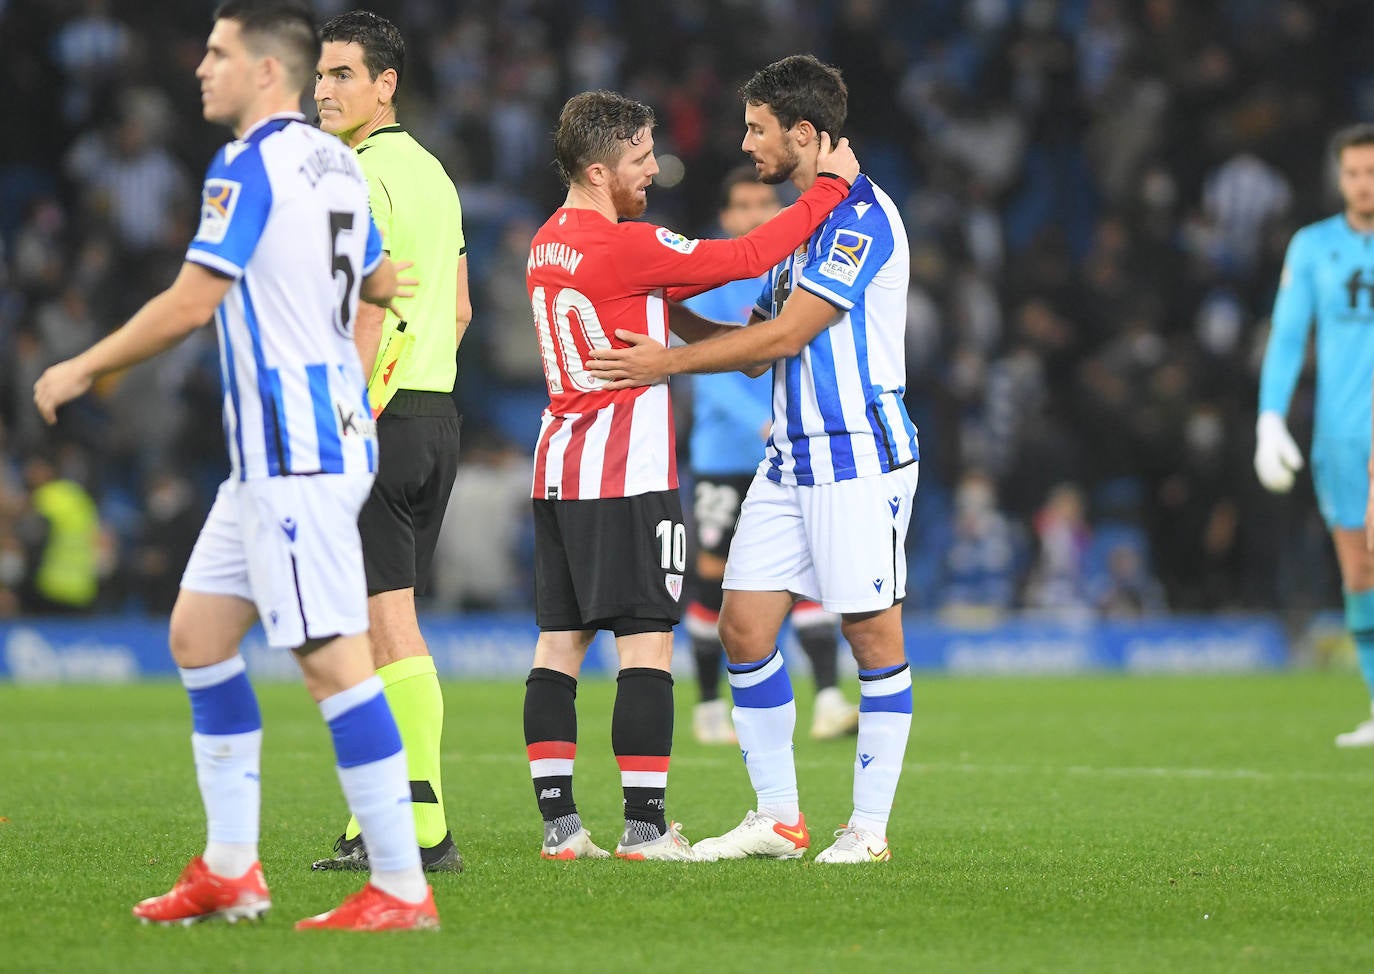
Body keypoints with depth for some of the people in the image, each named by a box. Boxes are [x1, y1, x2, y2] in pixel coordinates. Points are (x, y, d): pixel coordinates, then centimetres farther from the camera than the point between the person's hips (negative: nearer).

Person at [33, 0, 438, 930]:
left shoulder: (249, 166, -13)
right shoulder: (338, 164, 13)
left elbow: (190, 303, -16)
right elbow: (382, 285, 23)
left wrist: (81, 369, -5)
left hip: (294, 454, -10)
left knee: (333, 658, -10)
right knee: (199, 633, 14)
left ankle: (402, 889, -9)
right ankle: (230, 872, 16)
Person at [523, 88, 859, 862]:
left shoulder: (548, 243, 11)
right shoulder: (626, 246, -15)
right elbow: (745, 259, -12)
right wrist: (832, 187, -3)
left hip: (559, 467, 8)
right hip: (629, 474, -8)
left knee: (560, 641, 5)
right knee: (647, 643, -5)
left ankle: (559, 822, 4)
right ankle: (645, 826, -7)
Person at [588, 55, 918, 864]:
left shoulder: (861, 216, -13)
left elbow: (788, 334, -18)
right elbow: (760, 343, 20)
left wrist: (669, 363, -14)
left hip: (860, 458, -9)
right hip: (791, 456, 9)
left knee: (873, 634, -3)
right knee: (744, 624, 3)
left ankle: (871, 827, 2)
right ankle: (778, 819, 9)